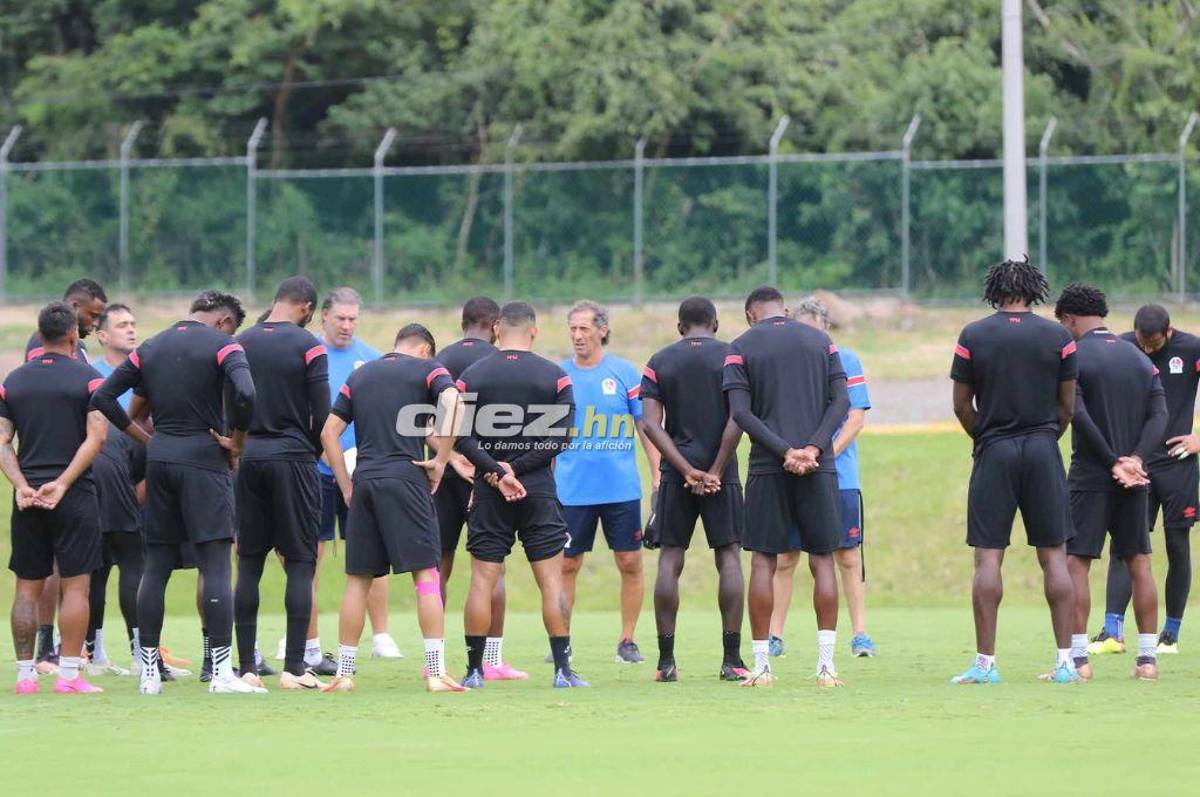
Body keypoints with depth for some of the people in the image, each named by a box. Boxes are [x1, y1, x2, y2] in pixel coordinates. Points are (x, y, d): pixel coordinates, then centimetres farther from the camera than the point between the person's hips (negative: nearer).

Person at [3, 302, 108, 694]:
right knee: (75, 586, 0)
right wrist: (62, 483, -13)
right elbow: (96, 437, -12)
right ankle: (68, 674, -4)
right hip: (74, 497, -3)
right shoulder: (88, 378, -3)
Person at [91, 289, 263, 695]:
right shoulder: (222, 345, -4)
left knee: (156, 566, 10)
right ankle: (221, 672, -12)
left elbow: (103, 397, 10)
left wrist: (144, 437, 12)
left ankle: (148, 671, 10)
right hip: (203, 459, -5)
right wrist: (237, 441, -7)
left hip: (159, 457, 5)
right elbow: (244, 393, -22)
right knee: (216, 566, -6)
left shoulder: (150, 348, 13)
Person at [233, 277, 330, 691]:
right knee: (300, 563, 0)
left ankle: (246, 667, 5)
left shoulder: (241, 343, 6)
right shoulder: (307, 346, -6)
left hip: (249, 459, 4)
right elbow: (322, 415, -8)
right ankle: (294, 667, -5)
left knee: (248, 564, 7)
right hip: (292, 458, -4)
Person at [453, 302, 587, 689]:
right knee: (551, 580, 2)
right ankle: (563, 670, -2)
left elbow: (463, 437, -6)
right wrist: (515, 469, -6)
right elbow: (560, 438, -7)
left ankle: (474, 670, 5)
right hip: (539, 490, -1)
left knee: (482, 580, 5)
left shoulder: (472, 376, 1)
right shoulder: (555, 377, -1)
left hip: (489, 492, 1)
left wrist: (498, 472, -11)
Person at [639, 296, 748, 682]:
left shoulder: (660, 362, 6)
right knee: (729, 557, 2)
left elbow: (652, 424, -4)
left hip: (677, 474, 1)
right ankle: (731, 660, -4)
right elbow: (737, 419, -9)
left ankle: (666, 661, 0)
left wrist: (687, 470, -7)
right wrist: (715, 471, -7)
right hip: (721, 472, -1)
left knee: (669, 560, 5)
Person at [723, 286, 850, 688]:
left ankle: (761, 665, 3)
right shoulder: (820, 340, 11)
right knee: (822, 560, 5)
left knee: (763, 561, 5)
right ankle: (826, 664, -2)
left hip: (768, 467, -2)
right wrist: (813, 447, -8)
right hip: (819, 467, 2)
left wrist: (785, 451, -11)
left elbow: (740, 412, -7)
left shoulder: (742, 347, 3)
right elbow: (841, 400, 2)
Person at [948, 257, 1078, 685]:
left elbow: (962, 404, 4)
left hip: (994, 453, -1)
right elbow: (1067, 405, 7)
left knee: (988, 557, -1)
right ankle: (1065, 661, 1)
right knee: (1054, 557, 4)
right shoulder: (1058, 336, 2)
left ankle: (985, 662, -5)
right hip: (1043, 451, 1)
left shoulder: (972, 336, 0)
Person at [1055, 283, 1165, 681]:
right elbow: (1159, 414, 2)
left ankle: (1078, 658, -9)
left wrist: (1114, 462, -13)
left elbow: (1078, 414, -17)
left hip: (1089, 476, -5)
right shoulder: (1140, 359, 12)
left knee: (1074, 562, -2)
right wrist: (1135, 459, -9)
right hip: (1135, 481, 5)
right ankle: (1148, 658, 8)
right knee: (1139, 562, 10)